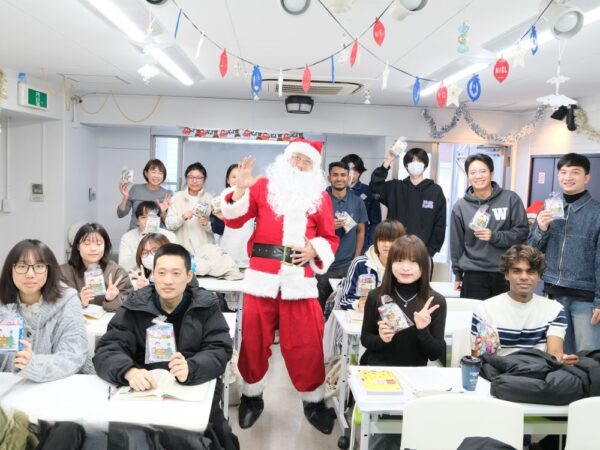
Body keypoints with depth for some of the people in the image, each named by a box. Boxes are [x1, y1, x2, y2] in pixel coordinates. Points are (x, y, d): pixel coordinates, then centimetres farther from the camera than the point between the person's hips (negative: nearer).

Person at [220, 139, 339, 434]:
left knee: (305, 343, 5)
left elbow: (329, 238, 9)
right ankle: (252, 397, 29)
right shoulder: (263, 186, 8)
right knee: (254, 339, 9)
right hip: (262, 274, 0)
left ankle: (314, 401, 23)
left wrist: (314, 250, -11)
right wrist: (240, 189, -10)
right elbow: (233, 220, 4)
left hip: (300, 278, 0)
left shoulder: (320, 196, 10)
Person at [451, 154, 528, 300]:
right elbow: (457, 243, 8)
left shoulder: (510, 199, -1)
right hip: (474, 275, 0)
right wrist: (458, 274, 11)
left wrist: (494, 237, -16)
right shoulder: (460, 206, 2)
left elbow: (523, 232, -2)